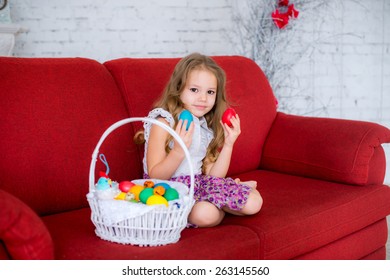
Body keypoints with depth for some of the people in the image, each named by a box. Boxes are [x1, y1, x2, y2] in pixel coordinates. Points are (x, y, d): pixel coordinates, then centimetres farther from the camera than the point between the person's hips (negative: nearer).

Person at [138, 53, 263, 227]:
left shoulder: (208, 127, 8)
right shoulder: (164, 123, -11)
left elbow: (213, 176, 3)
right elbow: (155, 176, -15)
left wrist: (228, 144, -7)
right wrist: (179, 151, -30)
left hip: (199, 185, 5)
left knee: (254, 203, -12)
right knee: (206, 214, -34)